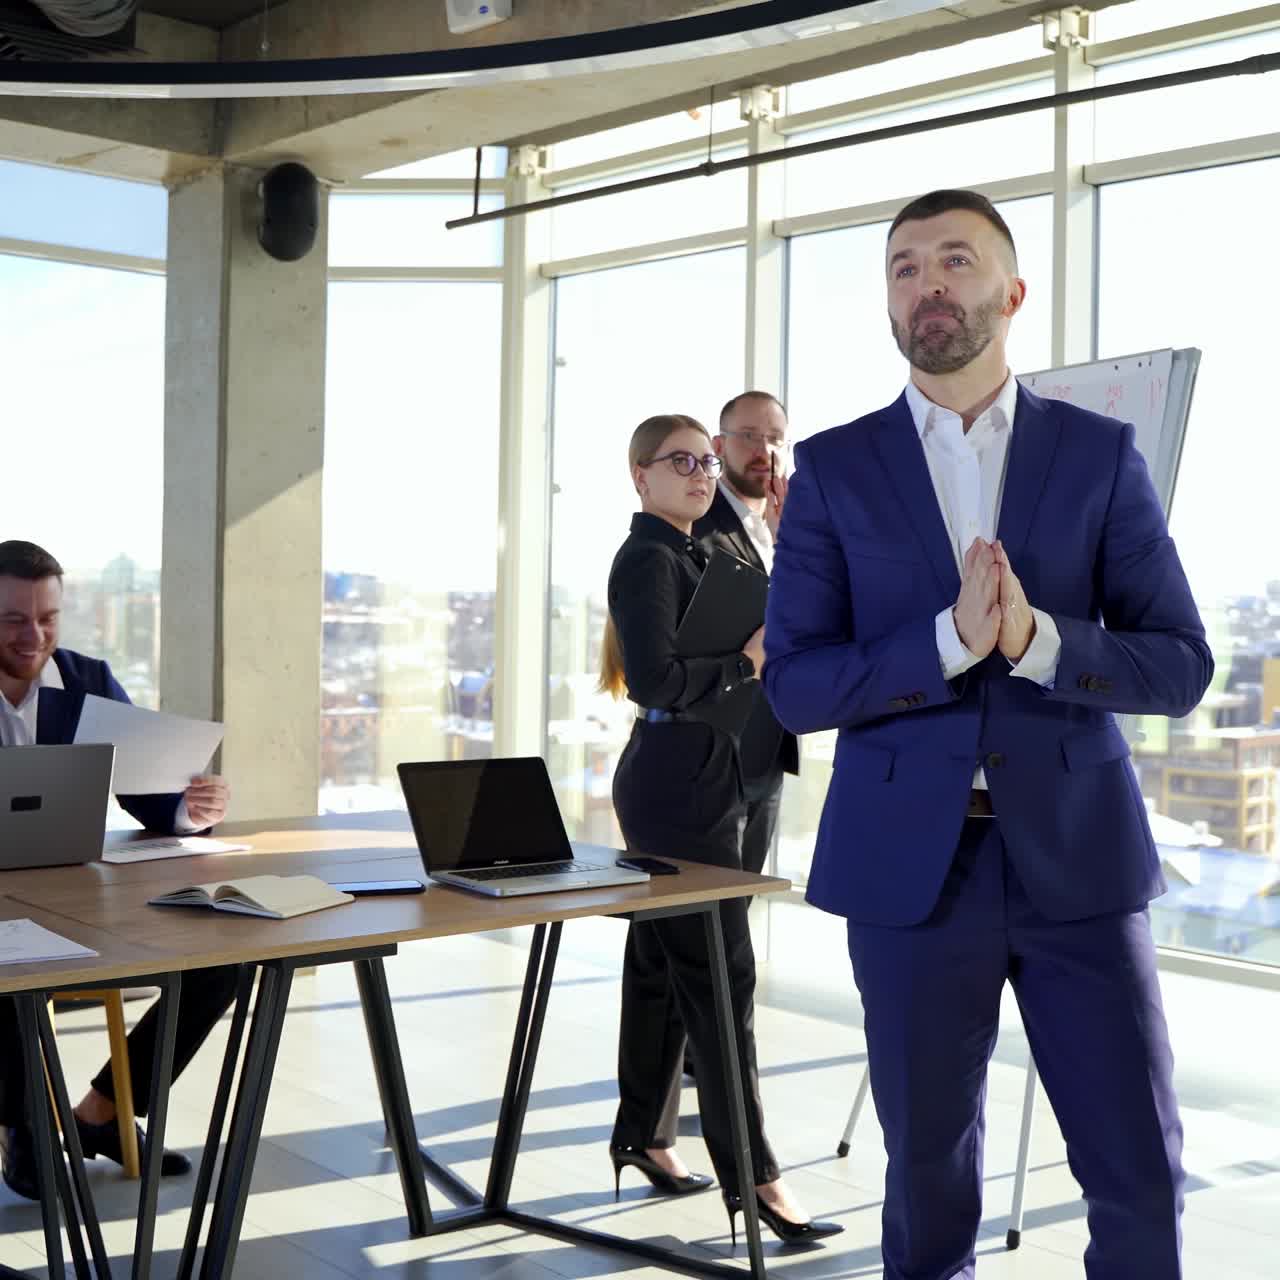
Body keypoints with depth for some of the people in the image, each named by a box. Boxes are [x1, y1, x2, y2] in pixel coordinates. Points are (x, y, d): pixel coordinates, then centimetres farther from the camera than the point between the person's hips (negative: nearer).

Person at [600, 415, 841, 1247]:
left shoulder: (687, 556, 17)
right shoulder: (648, 559, -12)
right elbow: (655, 680, -23)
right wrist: (748, 661, -17)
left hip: (701, 780, 10)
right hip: (676, 785, -10)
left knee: (664, 965, 15)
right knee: (721, 975, -7)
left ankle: (645, 1134, 26)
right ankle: (752, 1175, -2)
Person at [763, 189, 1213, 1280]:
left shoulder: (1101, 454, 4)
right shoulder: (834, 470, 3)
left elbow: (1179, 668, 0)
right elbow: (795, 686, -4)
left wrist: (1033, 638, -19)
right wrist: (951, 638, -19)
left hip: (1077, 859, 1)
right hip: (913, 864, 0)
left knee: (1143, 1175, 4)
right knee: (930, 1172, 11)